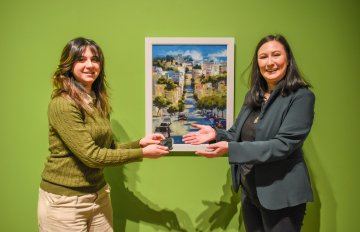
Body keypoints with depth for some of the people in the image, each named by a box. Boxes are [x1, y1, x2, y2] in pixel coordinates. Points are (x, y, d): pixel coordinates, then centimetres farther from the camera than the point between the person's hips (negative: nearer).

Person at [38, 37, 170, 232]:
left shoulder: (98, 102, 6)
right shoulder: (62, 104, -18)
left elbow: (106, 147, 8)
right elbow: (91, 155, -21)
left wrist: (139, 143, -6)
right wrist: (142, 153, -16)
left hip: (98, 194, 7)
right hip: (64, 199, -7)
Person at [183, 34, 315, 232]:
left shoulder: (301, 97, -14)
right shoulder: (253, 96, 6)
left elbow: (283, 144, -23)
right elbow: (239, 135, 11)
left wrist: (230, 149, -29)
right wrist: (216, 134, -10)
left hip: (281, 194, -6)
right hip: (249, 190, 6)